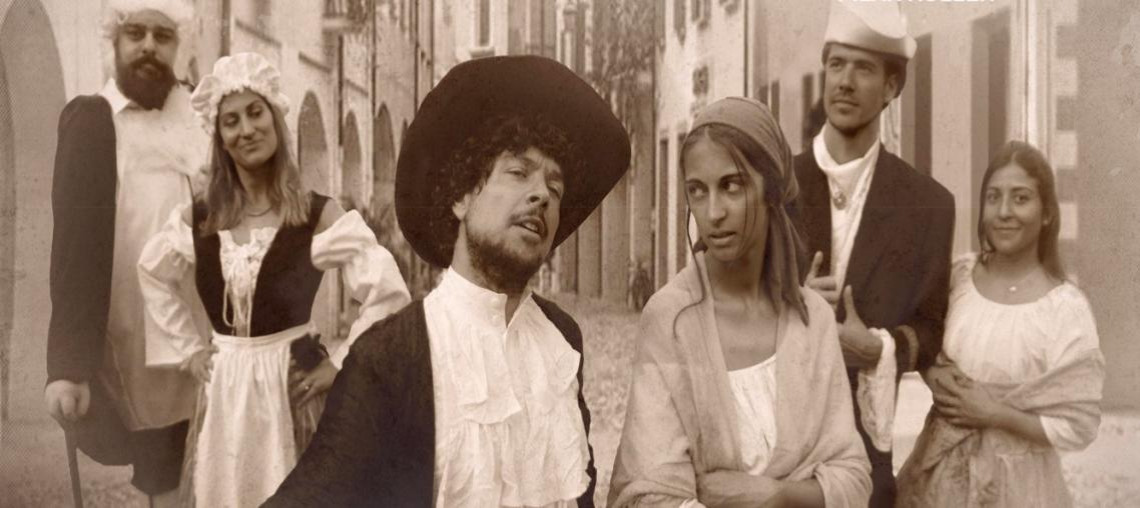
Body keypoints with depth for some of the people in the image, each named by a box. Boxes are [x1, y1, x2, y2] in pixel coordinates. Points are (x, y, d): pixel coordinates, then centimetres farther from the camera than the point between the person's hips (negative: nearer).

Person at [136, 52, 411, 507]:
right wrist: (187, 349, 12)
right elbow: (152, 278, 20)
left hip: (289, 383, -3)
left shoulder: (320, 216, -10)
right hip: (222, 389, 4)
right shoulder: (196, 220, 2)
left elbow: (388, 296, -12)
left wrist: (337, 366, -10)